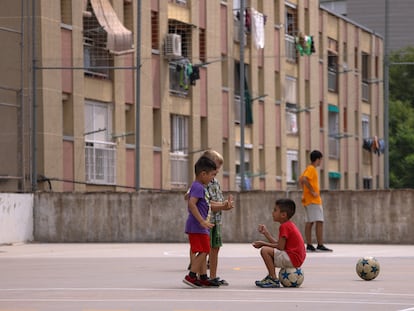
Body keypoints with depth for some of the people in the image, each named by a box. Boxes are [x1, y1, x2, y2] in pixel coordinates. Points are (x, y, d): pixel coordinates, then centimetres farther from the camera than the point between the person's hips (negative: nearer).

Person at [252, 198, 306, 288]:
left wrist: (263, 243, -9)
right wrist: (266, 233, 16)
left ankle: (274, 280, -18)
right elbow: (278, 243, 15)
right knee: (269, 251, 28)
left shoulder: (284, 226, -15)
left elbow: (280, 247, -18)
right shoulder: (289, 225, 17)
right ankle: (270, 276, 27)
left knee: (264, 250, -19)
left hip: (292, 259, -11)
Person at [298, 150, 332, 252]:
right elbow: (304, 179, -25)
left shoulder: (308, 169, 17)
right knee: (319, 222, -11)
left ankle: (309, 246, 6)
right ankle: (320, 245, -15)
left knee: (309, 223, 7)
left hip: (308, 200, 10)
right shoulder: (312, 169, -11)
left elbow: (301, 180, 25)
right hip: (314, 201, -10)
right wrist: (312, 191, -22)